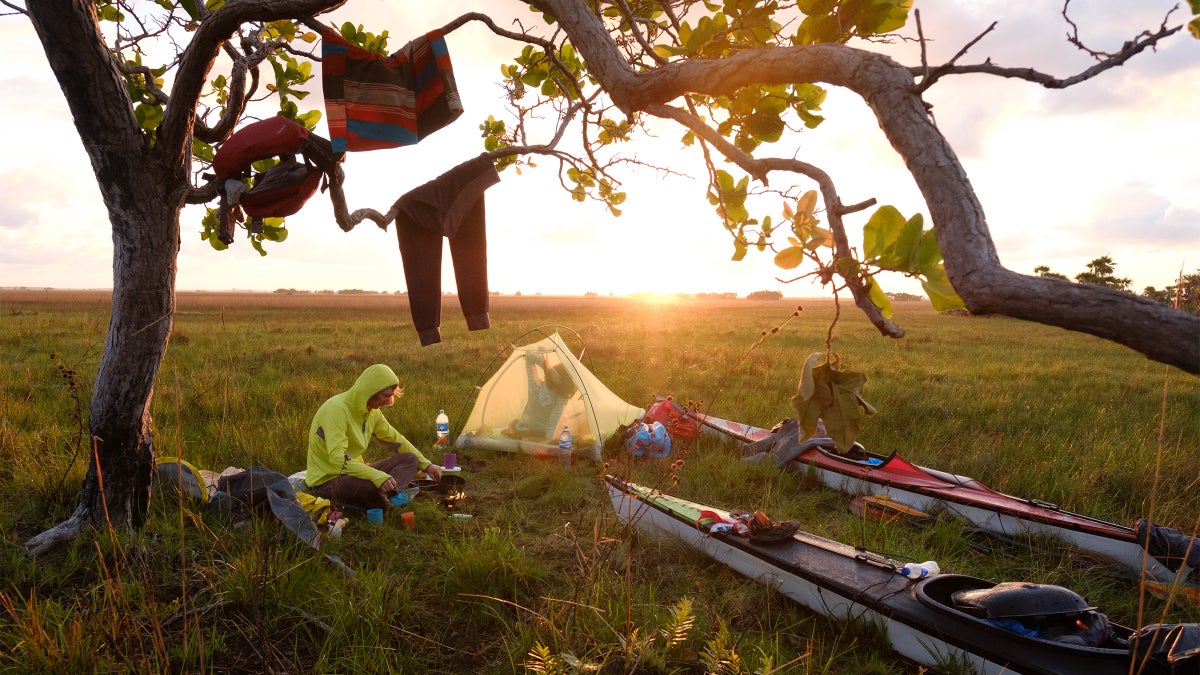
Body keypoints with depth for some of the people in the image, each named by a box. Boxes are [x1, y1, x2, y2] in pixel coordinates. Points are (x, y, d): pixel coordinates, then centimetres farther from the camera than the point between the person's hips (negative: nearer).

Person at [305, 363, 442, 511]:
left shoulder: (372, 411, 3)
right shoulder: (337, 409, -24)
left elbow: (395, 439, 16)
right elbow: (337, 457, -36)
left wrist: (426, 464, 13)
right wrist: (376, 476, -46)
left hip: (354, 472, 10)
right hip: (327, 480, -10)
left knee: (409, 459, -2)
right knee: (373, 484, -41)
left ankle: (383, 494, -25)